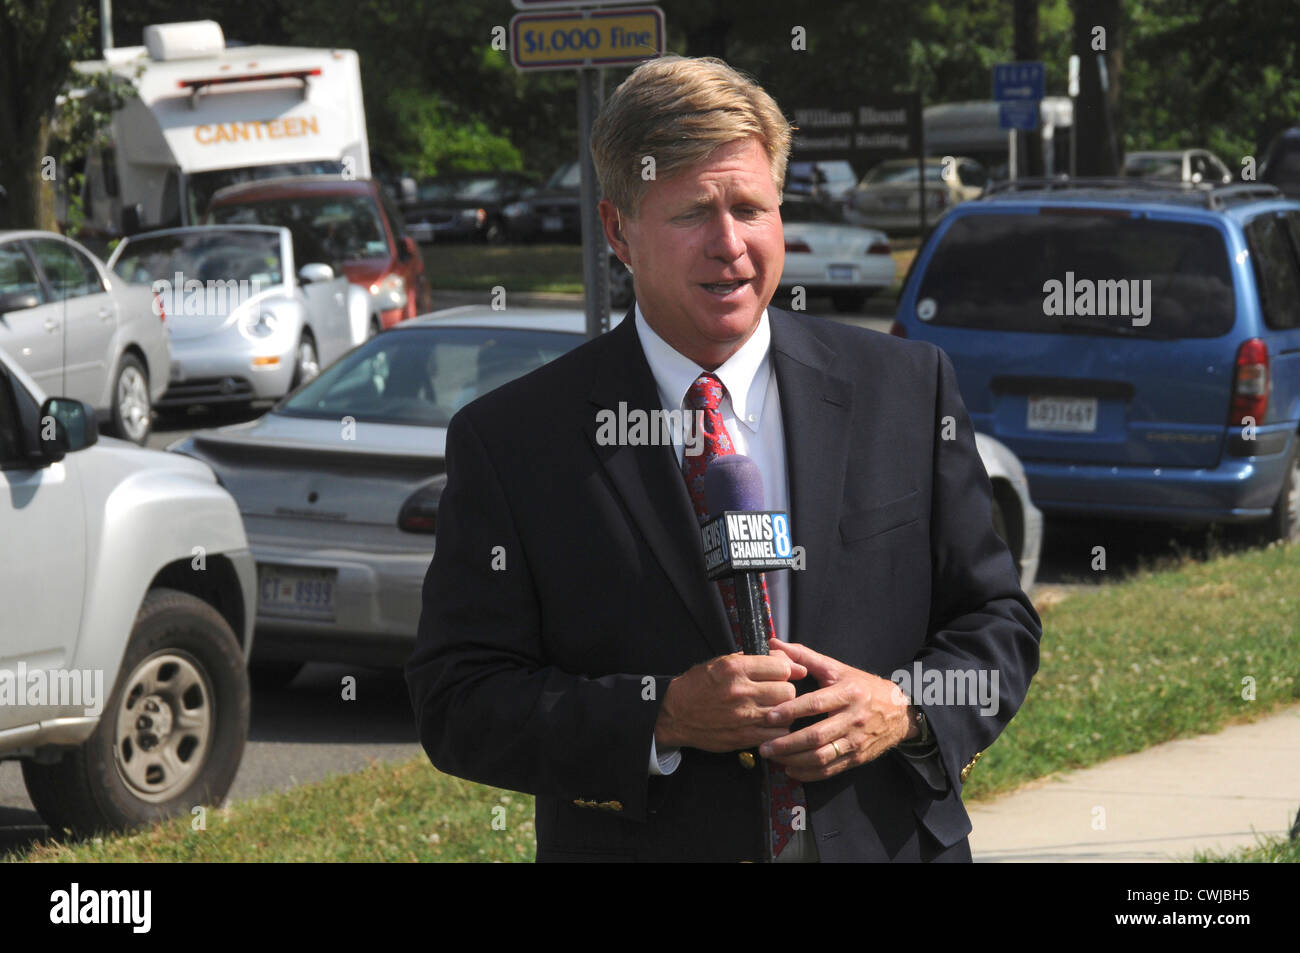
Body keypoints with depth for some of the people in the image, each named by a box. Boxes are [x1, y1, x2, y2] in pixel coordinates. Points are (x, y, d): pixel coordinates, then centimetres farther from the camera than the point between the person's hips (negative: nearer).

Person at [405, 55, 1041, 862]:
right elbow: (458, 705, -9)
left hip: (891, 841, 2)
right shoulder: (510, 440, -7)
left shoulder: (908, 390, -1)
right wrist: (661, 717, -21)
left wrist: (907, 710, -14)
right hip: (639, 848, -1)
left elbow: (999, 621, 4)